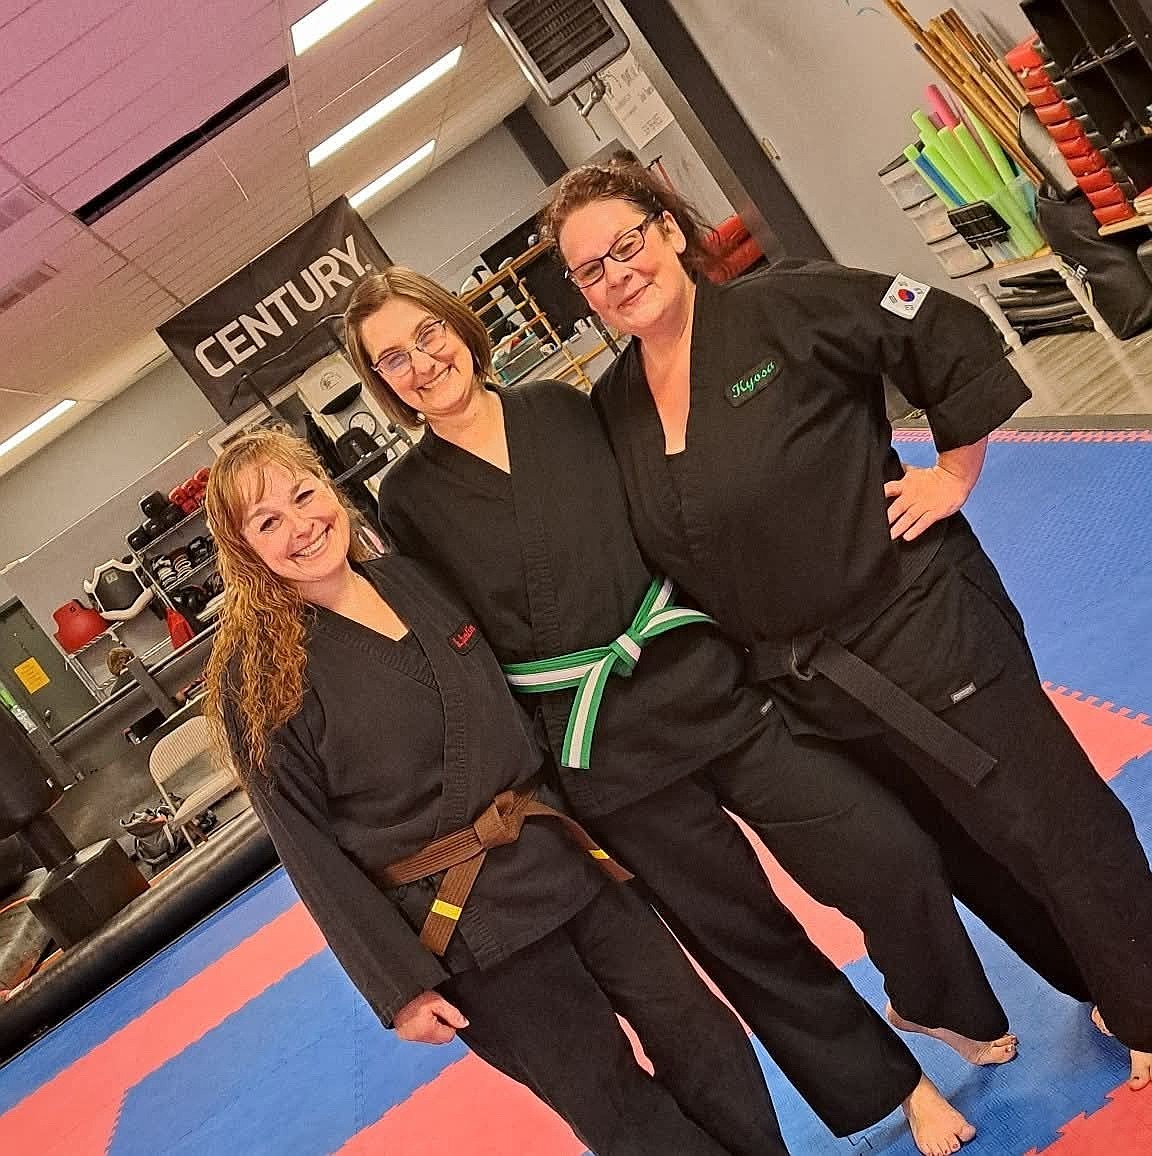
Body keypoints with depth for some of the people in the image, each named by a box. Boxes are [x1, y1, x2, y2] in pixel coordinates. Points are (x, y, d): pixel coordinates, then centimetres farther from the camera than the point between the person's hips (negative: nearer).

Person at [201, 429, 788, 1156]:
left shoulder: (412, 576, 4)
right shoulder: (258, 675, -12)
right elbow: (309, 849, -8)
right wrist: (400, 986, -8)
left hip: (566, 854, 5)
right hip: (467, 937, -5)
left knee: (701, 1035, 12)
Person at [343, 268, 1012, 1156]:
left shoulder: (562, 409, 2)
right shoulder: (408, 500, -4)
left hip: (705, 682, 2)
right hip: (599, 753, -2)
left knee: (890, 856, -2)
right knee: (741, 935, 11)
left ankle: (953, 1010, 32)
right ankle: (893, 1084, 38)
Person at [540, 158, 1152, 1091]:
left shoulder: (785, 308, -15)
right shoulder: (611, 411, 0)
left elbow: (960, 343, -10)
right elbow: (656, 556, 11)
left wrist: (955, 475, -8)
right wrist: (766, 654, 9)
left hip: (925, 630, -5)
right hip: (807, 686, 6)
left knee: (1053, 828, 5)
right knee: (962, 852, 22)